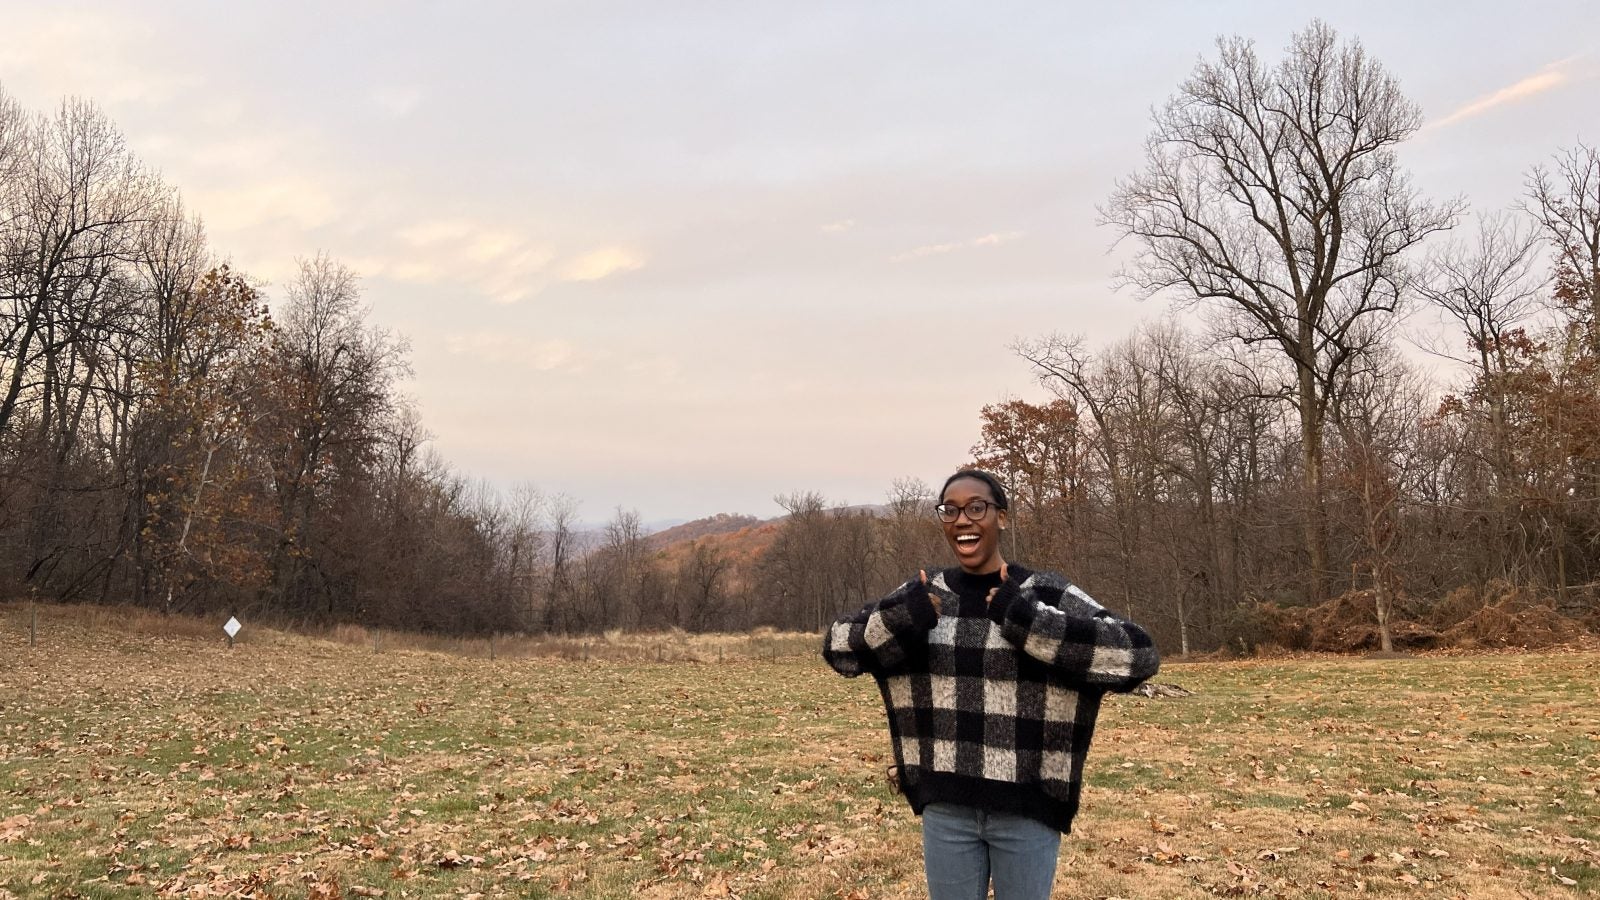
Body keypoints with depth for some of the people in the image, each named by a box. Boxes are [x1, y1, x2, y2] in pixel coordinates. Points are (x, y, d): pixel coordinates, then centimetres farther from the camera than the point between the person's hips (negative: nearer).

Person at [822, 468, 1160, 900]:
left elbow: (1137, 654, -17)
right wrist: (904, 619, -11)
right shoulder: (922, 595, 4)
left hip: (1027, 810, -2)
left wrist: (1024, 618, -20)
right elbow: (837, 645, 7)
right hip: (945, 807, 3)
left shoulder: (1049, 594, -6)